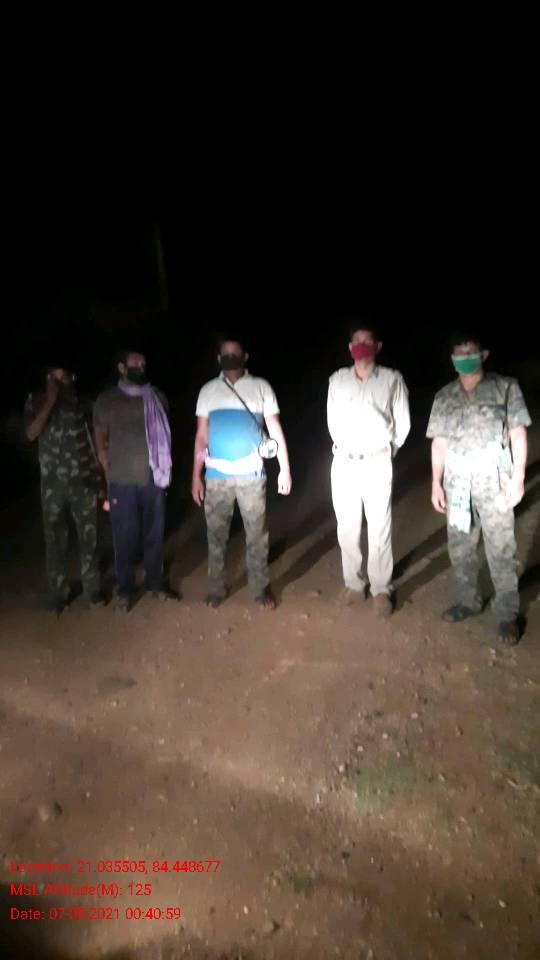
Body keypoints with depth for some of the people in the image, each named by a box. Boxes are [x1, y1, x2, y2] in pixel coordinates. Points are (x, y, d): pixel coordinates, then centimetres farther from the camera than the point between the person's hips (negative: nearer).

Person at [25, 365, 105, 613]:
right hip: (53, 483, 0)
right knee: (55, 539, 6)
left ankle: (92, 589, 21)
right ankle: (58, 594, 19)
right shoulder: (36, 400, 1)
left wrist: (100, 481, 3)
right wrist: (50, 401, -18)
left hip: (84, 481, 0)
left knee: (89, 537, 7)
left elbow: (95, 444, 4)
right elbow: (31, 434, -15)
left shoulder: (82, 402, 1)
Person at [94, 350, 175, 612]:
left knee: (154, 533, 10)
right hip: (123, 482, -2)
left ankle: (155, 583, 27)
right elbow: (100, 443, 4)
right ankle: (124, 589, 21)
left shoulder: (157, 398, 7)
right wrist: (109, 477, 1)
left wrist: (163, 467, 9)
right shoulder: (106, 401, 0)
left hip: (153, 479, 2)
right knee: (125, 537, 5)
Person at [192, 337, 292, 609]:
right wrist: (196, 476, 2)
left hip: (251, 474, -1)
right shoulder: (208, 390, 7)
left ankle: (260, 588, 18)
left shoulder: (261, 387, 3)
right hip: (216, 475, 1)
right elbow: (201, 436, 7)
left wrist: (285, 469, -5)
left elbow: (275, 430, 2)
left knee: (257, 535, 4)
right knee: (216, 535, 8)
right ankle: (216, 588, 22)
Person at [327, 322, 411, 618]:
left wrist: (386, 449, 9)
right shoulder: (337, 380, 7)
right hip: (343, 462, 3)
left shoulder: (392, 379, 0)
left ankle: (381, 589, 11)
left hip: (377, 462, -2)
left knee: (379, 528, 0)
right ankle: (353, 583, 22)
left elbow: (402, 423, 5)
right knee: (347, 526, 8)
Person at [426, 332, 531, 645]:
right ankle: (467, 601, 29)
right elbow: (439, 443, 10)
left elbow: (518, 435, -1)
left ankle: (508, 614, 13)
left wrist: (518, 478, -7)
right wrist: (436, 483, 5)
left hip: (494, 482, -3)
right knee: (460, 547, 11)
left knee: (501, 550, 1)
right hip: (457, 484, 3)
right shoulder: (444, 397, 8)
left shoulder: (506, 388, 0)